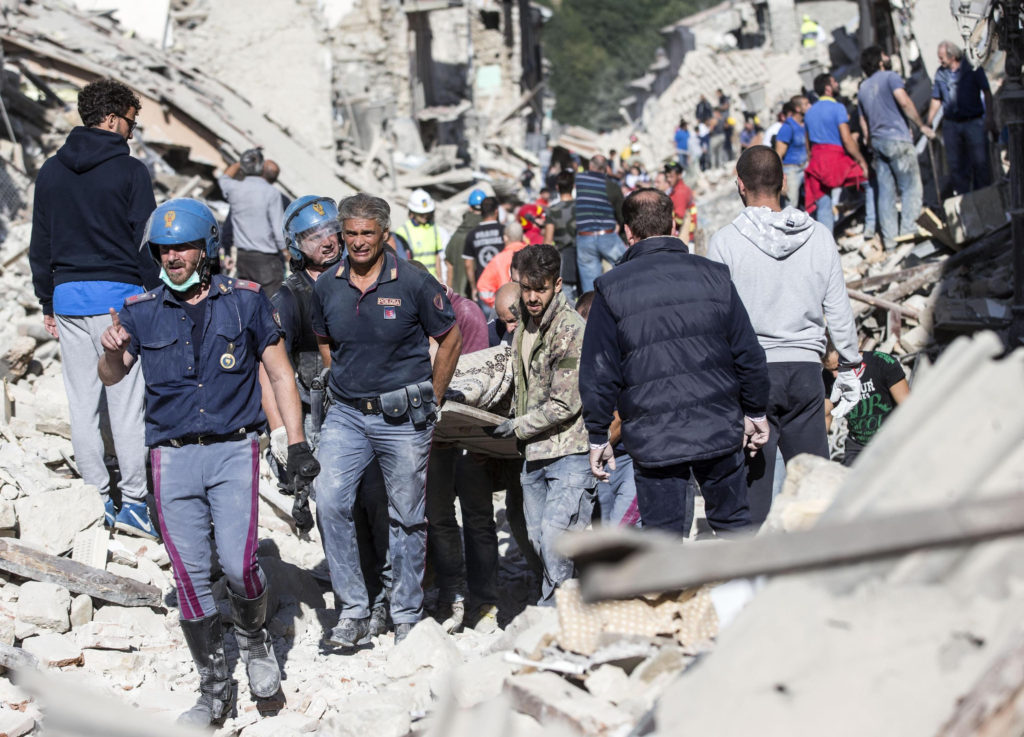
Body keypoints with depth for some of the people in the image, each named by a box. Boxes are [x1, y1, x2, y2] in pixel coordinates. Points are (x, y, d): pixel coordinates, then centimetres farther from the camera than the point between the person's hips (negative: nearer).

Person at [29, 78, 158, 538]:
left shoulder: (50, 172, 9)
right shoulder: (129, 171, -6)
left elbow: (39, 244, 13)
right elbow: (146, 241, -7)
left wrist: (48, 302, 19)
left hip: (68, 296, 5)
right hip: (120, 294, -5)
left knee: (82, 403, 9)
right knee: (126, 402, -3)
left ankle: (96, 500, 12)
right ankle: (134, 503, -2)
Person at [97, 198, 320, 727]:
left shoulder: (244, 301, 2)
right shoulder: (142, 312, 5)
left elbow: (279, 373, 6)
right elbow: (110, 378, -2)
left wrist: (297, 444, -1)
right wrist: (112, 351, -26)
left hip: (234, 450, -2)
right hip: (172, 457, 2)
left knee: (237, 564, -14)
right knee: (190, 575, 1)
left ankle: (253, 636, 18)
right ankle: (215, 691, 13)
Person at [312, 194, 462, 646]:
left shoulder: (414, 284, -9)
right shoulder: (327, 287, 2)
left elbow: (450, 340, 2)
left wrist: (429, 402, 5)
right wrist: (346, 386, 13)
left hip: (403, 419, -2)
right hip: (346, 416, 3)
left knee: (407, 518, 5)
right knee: (330, 503, -14)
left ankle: (407, 616, 20)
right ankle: (353, 611, -4)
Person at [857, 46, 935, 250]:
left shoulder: (863, 88, 18)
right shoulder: (890, 77, -3)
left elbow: (863, 122, 20)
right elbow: (904, 102, -16)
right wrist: (922, 126, -9)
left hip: (878, 141, 7)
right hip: (897, 138, -7)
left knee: (885, 191, 6)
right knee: (911, 187, -3)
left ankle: (889, 237, 5)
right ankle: (907, 230, -10)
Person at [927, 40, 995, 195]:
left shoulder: (972, 68, -3)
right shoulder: (940, 73, 8)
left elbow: (986, 93, -2)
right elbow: (936, 100, 14)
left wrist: (989, 117, -10)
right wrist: (928, 124, 10)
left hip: (974, 122, -4)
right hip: (951, 124, 4)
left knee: (980, 161, -7)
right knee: (956, 165, 5)